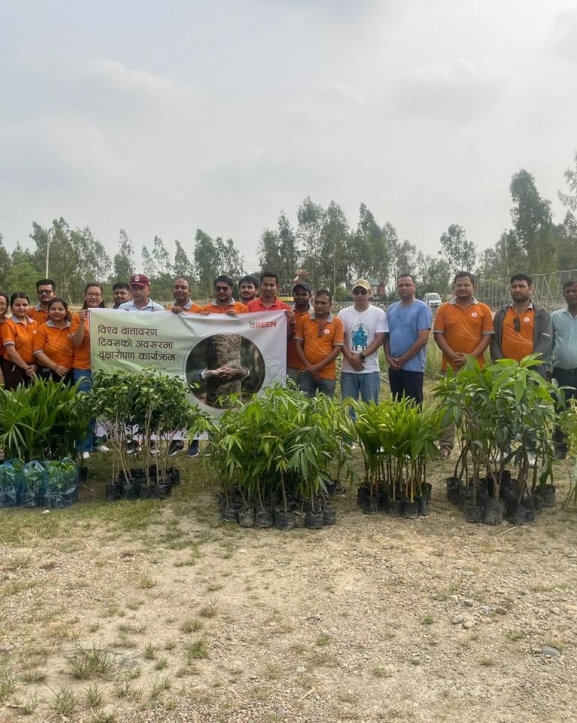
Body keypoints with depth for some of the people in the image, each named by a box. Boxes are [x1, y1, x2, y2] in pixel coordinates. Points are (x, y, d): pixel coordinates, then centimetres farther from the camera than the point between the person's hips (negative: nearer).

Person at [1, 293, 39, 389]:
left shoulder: (35, 323, 7)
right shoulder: (8, 324, -8)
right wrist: (26, 367, -13)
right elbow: (10, 350, -14)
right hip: (15, 368, -5)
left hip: (33, 369, 5)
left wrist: (35, 365, -5)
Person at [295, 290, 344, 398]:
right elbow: (298, 345, 4)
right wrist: (308, 366, -6)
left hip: (327, 374, -1)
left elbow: (337, 348, -4)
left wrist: (319, 366, -11)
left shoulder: (337, 323, 1)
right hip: (306, 373, 1)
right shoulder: (303, 320, 4)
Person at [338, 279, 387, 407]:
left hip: (371, 370, -1)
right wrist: (351, 358, -13)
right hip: (348, 370, 2)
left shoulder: (379, 313, 0)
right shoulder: (343, 314, 4)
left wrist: (361, 356, -14)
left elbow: (379, 339, -6)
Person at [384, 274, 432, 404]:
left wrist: (403, 359, -13)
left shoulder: (422, 308, -8)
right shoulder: (392, 308, 10)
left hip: (413, 367, -6)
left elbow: (423, 339, -14)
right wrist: (388, 357, -2)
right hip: (394, 366, 6)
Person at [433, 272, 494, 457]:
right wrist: (453, 356, -12)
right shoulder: (444, 309, 4)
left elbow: (487, 336, -1)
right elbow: (438, 335, 0)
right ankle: (446, 445, 10)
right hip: (450, 366, 0)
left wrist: (470, 357, -12)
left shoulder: (483, 309, 4)